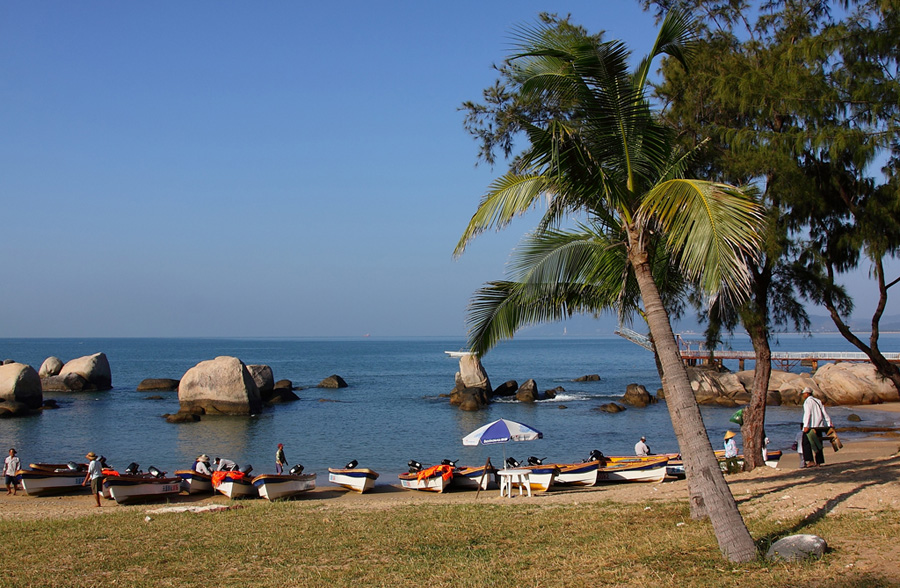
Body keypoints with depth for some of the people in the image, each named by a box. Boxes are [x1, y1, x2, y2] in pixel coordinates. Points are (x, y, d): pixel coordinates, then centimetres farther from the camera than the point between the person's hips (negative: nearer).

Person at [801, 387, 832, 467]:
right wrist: (829, 424, 13)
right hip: (819, 426, 8)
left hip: (811, 426, -8)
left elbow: (807, 413, -17)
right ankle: (819, 461, 12)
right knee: (818, 444, 13)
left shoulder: (808, 401, -5)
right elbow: (825, 413, 15)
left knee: (806, 443, -5)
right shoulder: (818, 401, 18)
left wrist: (806, 426, -23)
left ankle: (810, 461, -16)